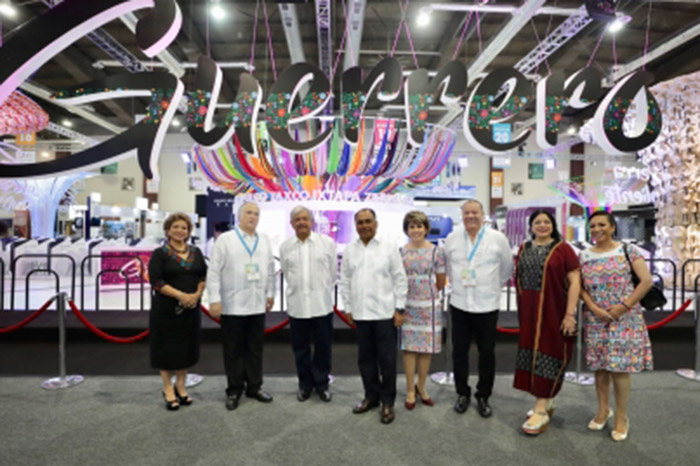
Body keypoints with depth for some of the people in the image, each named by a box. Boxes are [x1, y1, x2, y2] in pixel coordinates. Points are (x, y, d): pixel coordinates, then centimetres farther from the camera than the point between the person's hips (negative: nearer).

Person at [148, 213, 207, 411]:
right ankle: (168, 389, 19)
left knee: (187, 347, 10)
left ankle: (181, 386, 25)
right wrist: (181, 295, -21)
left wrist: (196, 294, -11)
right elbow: (156, 281, -13)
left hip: (191, 308, 4)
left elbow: (205, 275, 7)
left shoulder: (196, 252, 9)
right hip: (166, 309, -4)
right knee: (167, 348, 4)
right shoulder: (160, 253, -4)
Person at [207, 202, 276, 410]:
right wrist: (215, 299, -11)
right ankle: (234, 390, 22)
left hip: (257, 305, 4)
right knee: (233, 350, 7)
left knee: (255, 348, 12)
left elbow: (270, 269, 13)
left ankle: (254, 386, 26)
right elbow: (214, 271, -6)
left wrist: (270, 293, 11)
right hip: (232, 305, -3)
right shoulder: (225, 239, -2)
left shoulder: (264, 241, 10)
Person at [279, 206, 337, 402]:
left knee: (323, 347, 8)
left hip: (322, 305, -1)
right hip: (296, 305, 1)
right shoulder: (285, 247, 3)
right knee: (300, 348, 11)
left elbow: (333, 272, 6)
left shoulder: (327, 243, -2)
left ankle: (322, 384, 27)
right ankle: (305, 384, 29)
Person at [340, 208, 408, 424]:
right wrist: (348, 308, 7)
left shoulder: (389, 248, -2)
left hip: (385, 312, -3)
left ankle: (387, 401, 18)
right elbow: (345, 282, 9)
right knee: (365, 358, 12)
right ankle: (371, 395, 28)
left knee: (387, 359, 3)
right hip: (360, 313, 3)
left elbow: (400, 279, -1)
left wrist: (399, 309, -4)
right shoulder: (349, 250, 6)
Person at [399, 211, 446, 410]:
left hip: (429, 305, 0)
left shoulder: (436, 251, -2)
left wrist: (427, 292, 11)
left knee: (427, 347, 7)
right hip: (407, 305, 0)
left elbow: (441, 283, 5)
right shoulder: (401, 252, 1)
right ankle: (410, 390, 18)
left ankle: (421, 386, 26)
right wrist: (409, 292, 5)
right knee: (409, 347, 4)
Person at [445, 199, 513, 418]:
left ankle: (483, 397, 27)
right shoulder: (452, 238, 2)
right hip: (459, 304, 2)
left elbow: (507, 267, 6)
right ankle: (462, 393, 28)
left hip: (487, 306, -2)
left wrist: (492, 285, 11)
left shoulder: (498, 239, -5)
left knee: (487, 354, 9)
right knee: (459, 352, 10)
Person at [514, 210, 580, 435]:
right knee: (532, 354, 10)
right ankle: (546, 402, 27)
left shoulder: (563, 249, -5)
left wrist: (570, 313, -15)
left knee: (547, 356, -1)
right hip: (529, 313, 5)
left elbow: (575, 282, -9)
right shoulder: (524, 249, 10)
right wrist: (521, 311, 9)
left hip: (553, 312, -5)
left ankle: (541, 412, 5)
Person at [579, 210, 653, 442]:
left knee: (619, 367, -1)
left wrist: (625, 306, -13)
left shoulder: (628, 251, -2)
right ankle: (603, 410, 29)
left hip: (623, 319, -3)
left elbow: (646, 281, -7)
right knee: (599, 366, 11)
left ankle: (621, 417, 16)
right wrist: (594, 308, -10)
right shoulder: (584, 256, 7)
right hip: (595, 319, 3)